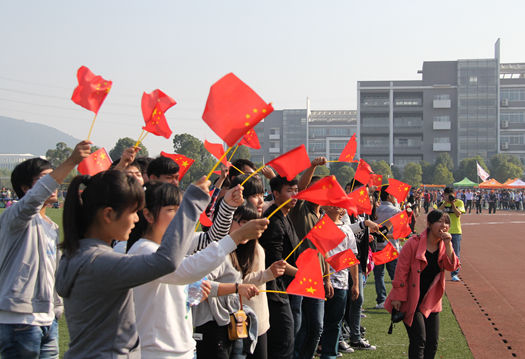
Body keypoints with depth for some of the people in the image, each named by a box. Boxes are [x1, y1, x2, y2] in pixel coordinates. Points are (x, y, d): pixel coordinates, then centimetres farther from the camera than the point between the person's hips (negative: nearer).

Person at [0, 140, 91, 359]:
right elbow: (33, 200, -32)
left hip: (48, 321, 9)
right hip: (20, 320, -8)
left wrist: (57, 309, 21)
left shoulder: (52, 227, 19)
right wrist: (71, 162, -40)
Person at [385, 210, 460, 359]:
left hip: (431, 302, 6)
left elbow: (451, 266, -10)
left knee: (432, 343, 8)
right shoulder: (414, 243, -15)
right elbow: (401, 271, -13)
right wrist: (398, 297, -13)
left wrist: (448, 244, -21)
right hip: (411, 301, -6)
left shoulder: (444, 245, 3)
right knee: (419, 341, -9)